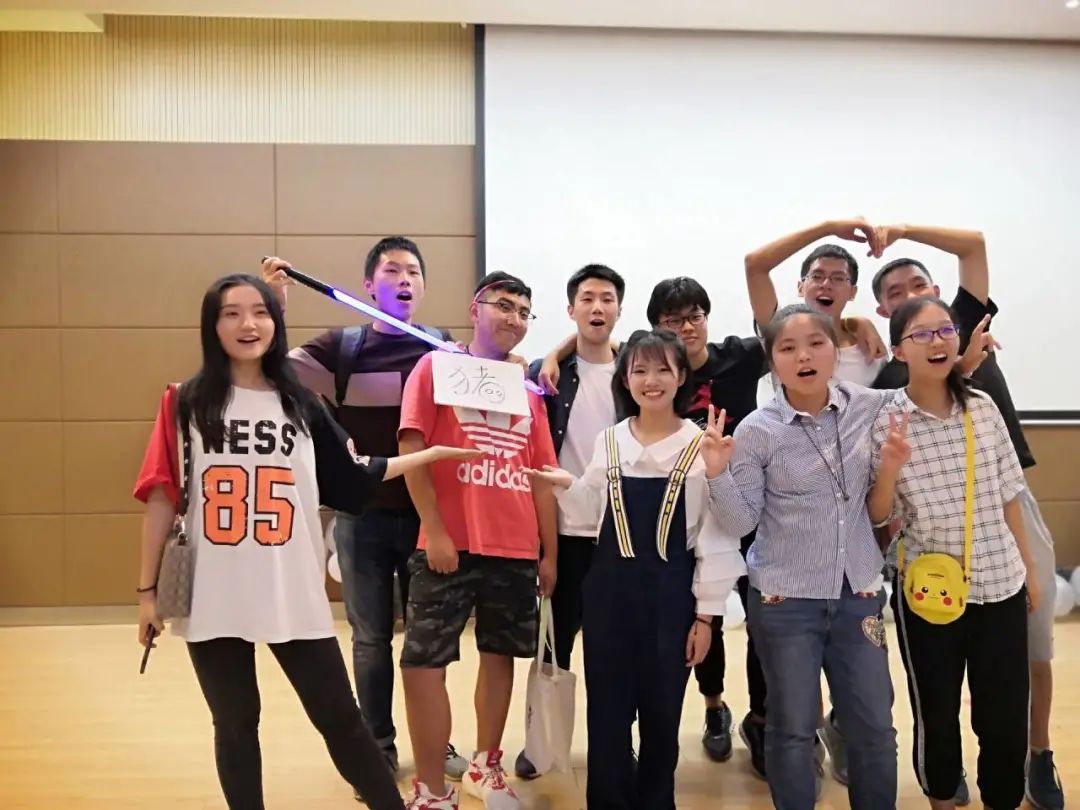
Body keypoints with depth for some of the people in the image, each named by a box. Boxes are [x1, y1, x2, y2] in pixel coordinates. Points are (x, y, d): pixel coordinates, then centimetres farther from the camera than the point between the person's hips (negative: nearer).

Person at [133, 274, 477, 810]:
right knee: (235, 726, 13)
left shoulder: (301, 405, 6)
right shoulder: (186, 404, 1)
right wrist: (147, 589, -1)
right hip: (212, 600, -1)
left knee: (341, 718, 7)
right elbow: (162, 497, 0)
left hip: (294, 597, 1)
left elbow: (351, 481, 10)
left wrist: (433, 453, 7)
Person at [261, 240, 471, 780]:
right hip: (361, 516, 0)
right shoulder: (341, 347, 1)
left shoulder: (443, 347, 2)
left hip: (426, 513, 1)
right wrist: (272, 309, -23)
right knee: (371, 638, 10)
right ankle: (378, 747, 27)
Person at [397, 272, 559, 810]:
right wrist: (435, 531, -13)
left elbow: (541, 475, 13)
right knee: (423, 662, -4)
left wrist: (549, 552, 11)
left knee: (500, 654, 14)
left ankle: (485, 767, 32)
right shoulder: (436, 367, 0)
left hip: (517, 551, 5)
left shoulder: (527, 389, 13)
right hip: (450, 546, -4)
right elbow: (411, 451, -8)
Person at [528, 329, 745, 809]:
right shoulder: (609, 441, 5)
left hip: (671, 592, -2)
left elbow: (716, 536, -5)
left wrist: (706, 611, -6)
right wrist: (567, 487, -5)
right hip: (609, 588, 3)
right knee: (606, 711, 9)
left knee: (662, 714, 11)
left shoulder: (702, 445, -6)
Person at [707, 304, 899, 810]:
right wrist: (719, 474, -23)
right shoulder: (757, 431, -11)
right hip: (784, 599, -3)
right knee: (792, 728, 11)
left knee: (875, 727, 14)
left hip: (859, 592, 3)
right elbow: (740, 522, -9)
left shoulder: (872, 408, -3)